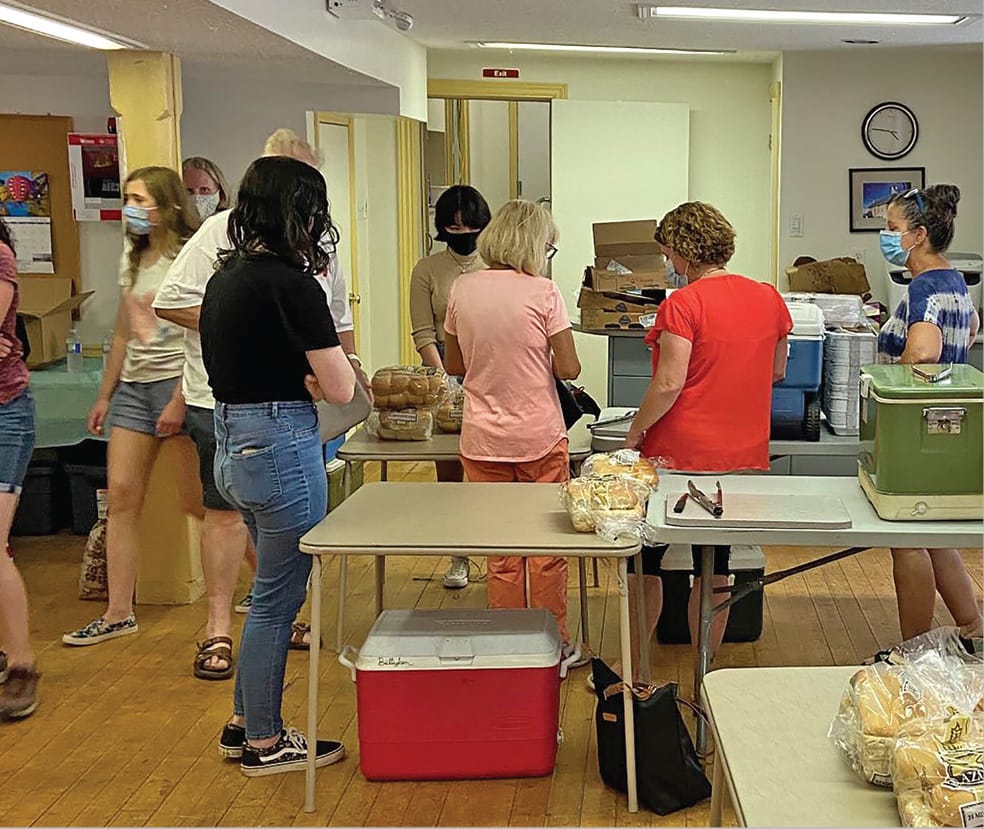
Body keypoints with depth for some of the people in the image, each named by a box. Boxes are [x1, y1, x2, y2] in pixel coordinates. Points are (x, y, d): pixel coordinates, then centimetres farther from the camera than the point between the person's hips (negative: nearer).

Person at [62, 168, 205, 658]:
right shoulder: (132, 259, 15)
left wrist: (179, 401, -20)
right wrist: (104, 396, 19)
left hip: (181, 383, -7)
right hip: (133, 385, 8)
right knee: (121, 493, 2)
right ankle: (119, 613, 7)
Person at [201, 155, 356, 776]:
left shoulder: (225, 276, 8)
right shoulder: (292, 284, -18)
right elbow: (341, 388, -16)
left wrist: (296, 374, 4)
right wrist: (311, 373, 2)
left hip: (232, 445, 9)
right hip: (280, 448, -9)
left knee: (274, 588, 22)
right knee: (279, 598, 5)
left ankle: (245, 722, 32)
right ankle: (264, 743, 20)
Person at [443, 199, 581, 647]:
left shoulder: (462, 288, 0)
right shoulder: (543, 292, -10)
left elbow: (454, 363, 9)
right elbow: (569, 368, -10)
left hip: (483, 441, 3)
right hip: (540, 439, -3)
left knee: (501, 551, 12)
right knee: (547, 550, 10)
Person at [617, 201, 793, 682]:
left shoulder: (683, 304, -16)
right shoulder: (768, 299, 3)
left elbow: (669, 384, -20)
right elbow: (777, 372, 16)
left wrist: (634, 432, -7)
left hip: (679, 454, -5)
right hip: (743, 457, 6)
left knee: (644, 563, 11)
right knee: (714, 569, 14)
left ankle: (632, 674, 19)